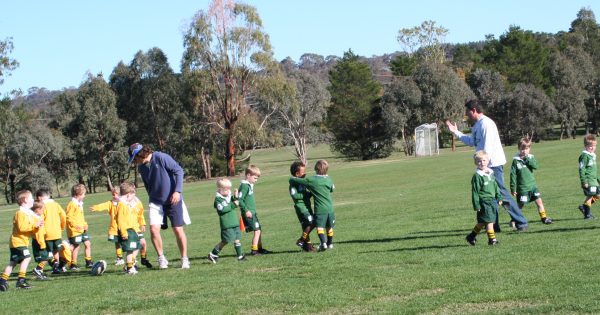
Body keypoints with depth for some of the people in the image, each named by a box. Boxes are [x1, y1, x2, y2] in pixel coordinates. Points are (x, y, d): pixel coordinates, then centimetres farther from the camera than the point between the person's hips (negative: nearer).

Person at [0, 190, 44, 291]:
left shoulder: (29, 213, 16)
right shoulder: (20, 213, -14)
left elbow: (32, 229, 18)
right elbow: (21, 227, -24)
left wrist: (37, 226, -2)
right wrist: (34, 225, -23)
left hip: (22, 242, 10)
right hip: (18, 241, -10)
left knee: (13, 262, 10)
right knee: (26, 257, -18)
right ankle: (21, 280, -17)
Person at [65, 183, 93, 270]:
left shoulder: (79, 204, 14)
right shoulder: (72, 204, -15)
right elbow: (69, 217, -20)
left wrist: (85, 224, 13)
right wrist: (76, 225, -27)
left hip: (82, 229, 9)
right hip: (74, 230, -9)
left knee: (88, 243, 7)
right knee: (76, 246, -3)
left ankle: (88, 262, 13)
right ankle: (73, 264, 8)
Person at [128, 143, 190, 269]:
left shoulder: (161, 157, -15)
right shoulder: (142, 168, 4)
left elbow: (179, 171, -14)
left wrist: (177, 191, -19)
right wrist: (152, 198, 16)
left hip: (173, 200, -5)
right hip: (156, 202, 5)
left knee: (178, 230, -2)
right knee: (154, 229, -12)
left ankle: (184, 259, 15)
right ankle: (161, 258, 4)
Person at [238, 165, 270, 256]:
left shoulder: (250, 185, 14)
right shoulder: (244, 186, -15)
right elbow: (239, 200, -20)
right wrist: (246, 210, -23)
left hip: (253, 212, 10)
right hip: (248, 213, -10)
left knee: (259, 230, 14)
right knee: (257, 231, -11)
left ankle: (260, 249, 24)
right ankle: (254, 250, -9)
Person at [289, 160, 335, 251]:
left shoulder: (311, 180, -9)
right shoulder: (328, 179, 3)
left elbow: (292, 180, -6)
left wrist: (292, 179, 18)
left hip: (320, 209, -4)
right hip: (330, 208, 4)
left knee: (320, 227, -6)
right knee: (329, 227, 16)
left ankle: (323, 243, -23)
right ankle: (330, 244, 28)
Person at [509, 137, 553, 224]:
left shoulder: (531, 158, 4)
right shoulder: (516, 160, -8)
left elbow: (536, 166, -15)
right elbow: (513, 175, -7)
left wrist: (527, 159, -18)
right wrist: (513, 188, -9)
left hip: (532, 185, 3)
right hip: (522, 188, -3)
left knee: (539, 201, -2)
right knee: (520, 206, 4)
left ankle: (543, 217, 6)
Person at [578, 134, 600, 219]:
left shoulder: (593, 155, 16)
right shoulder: (584, 155, -11)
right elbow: (581, 169, -15)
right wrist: (584, 181, -19)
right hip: (588, 180, -9)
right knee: (590, 196, -9)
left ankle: (583, 206, 18)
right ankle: (587, 214, -2)